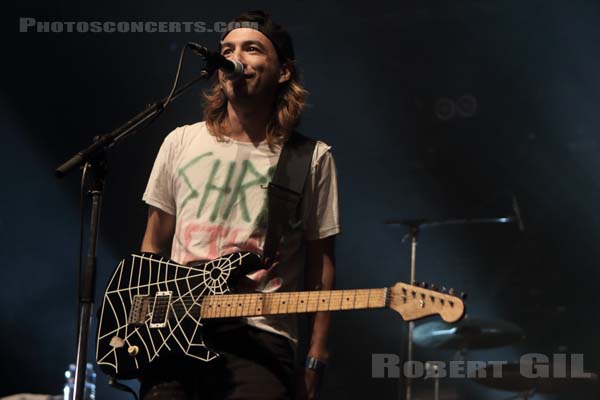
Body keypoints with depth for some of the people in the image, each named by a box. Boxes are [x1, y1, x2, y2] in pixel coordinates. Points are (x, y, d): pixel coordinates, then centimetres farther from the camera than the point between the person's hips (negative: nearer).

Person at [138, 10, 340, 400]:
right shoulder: (182, 143, 10)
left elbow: (320, 262, 4)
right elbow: (154, 245, 16)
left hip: (260, 339, -2)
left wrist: (314, 363, 0)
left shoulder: (311, 160, 3)